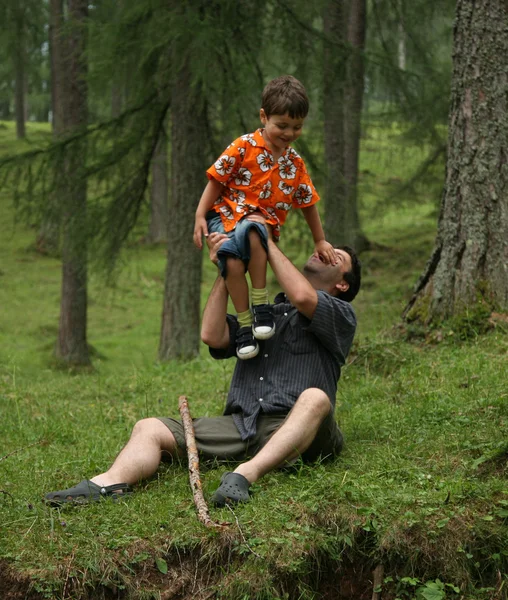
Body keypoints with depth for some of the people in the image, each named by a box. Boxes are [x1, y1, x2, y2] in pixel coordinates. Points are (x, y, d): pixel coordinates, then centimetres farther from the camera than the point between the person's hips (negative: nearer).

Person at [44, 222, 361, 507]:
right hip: (239, 425, 4)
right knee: (150, 429, -14)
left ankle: (246, 474, -54)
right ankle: (110, 483, -46)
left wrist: (266, 242, 2)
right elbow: (212, 335, 10)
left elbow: (303, 297, -9)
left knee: (315, 398, -36)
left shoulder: (341, 315, 15)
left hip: (293, 429, -4)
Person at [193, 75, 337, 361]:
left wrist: (320, 241, 26)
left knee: (250, 232, -38)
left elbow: (308, 204, 22)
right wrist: (200, 216, -6)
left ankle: (261, 305, -31)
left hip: (263, 222, 1)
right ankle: (245, 325, -22)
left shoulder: (295, 164, 10)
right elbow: (216, 180, 2)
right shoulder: (244, 147, -2)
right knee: (233, 262, -32)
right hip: (226, 215, -1)